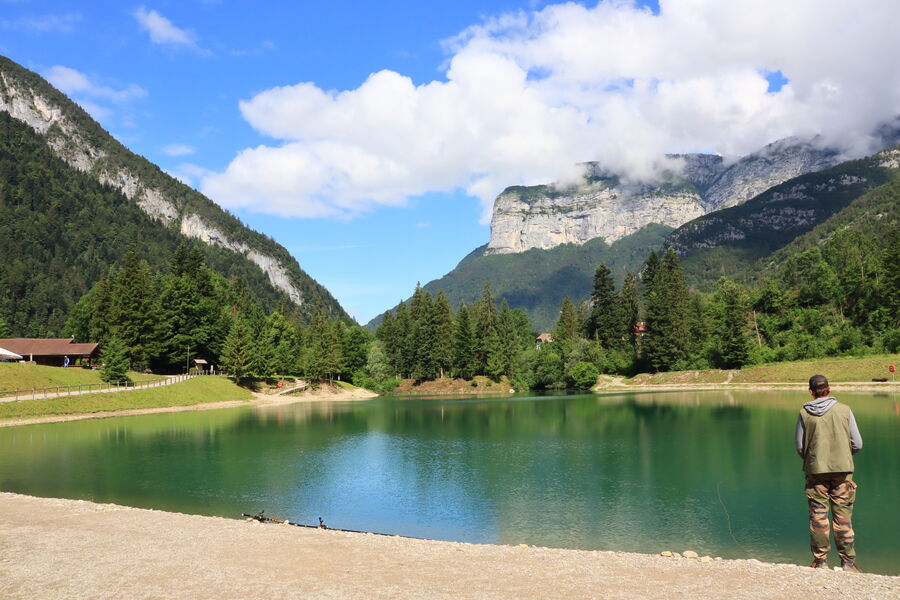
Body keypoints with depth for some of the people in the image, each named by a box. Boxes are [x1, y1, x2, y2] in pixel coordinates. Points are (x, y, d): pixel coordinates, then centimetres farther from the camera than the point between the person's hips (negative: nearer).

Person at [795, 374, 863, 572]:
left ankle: (820, 561, 10)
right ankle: (848, 562, 9)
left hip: (816, 470, 0)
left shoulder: (804, 413, -2)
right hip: (842, 469, 0)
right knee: (843, 517, 5)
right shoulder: (844, 410, -1)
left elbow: (800, 447, 0)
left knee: (818, 517, 5)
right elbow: (857, 444, 0)